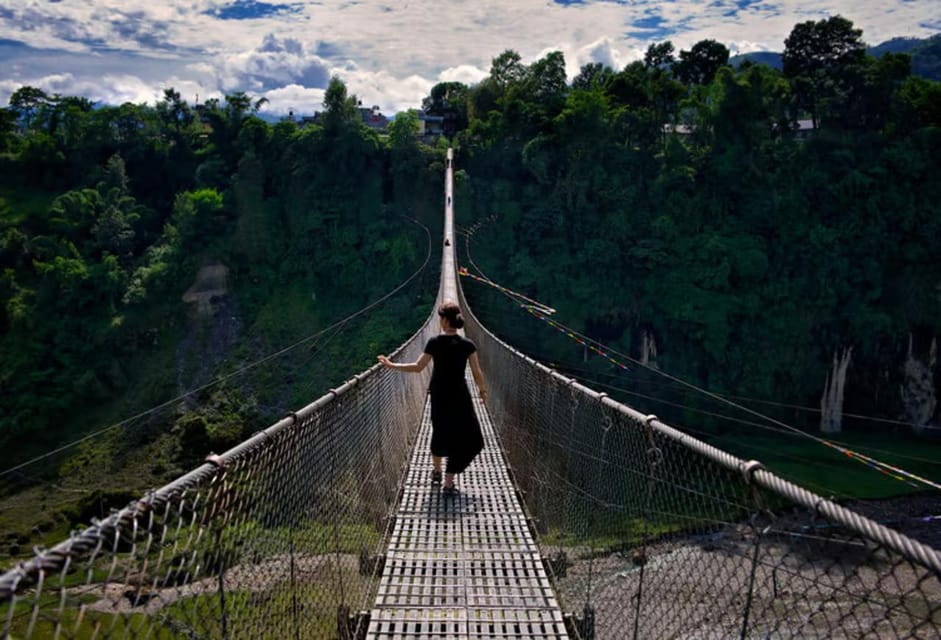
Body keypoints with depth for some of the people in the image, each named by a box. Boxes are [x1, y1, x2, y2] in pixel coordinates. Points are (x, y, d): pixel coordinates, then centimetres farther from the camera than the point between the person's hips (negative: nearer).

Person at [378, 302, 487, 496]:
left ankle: (436, 470, 43)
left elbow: (418, 367, -7)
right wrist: (482, 390, 10)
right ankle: (448, 483, 5)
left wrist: (391, 365, 3)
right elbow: (477, 374, -8)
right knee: (466, 439, 9)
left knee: (440, 431, 25)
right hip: (459, 396, -3)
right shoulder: (467, 345, -12)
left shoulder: (435, 343, -11)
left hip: (438, 396, 3)